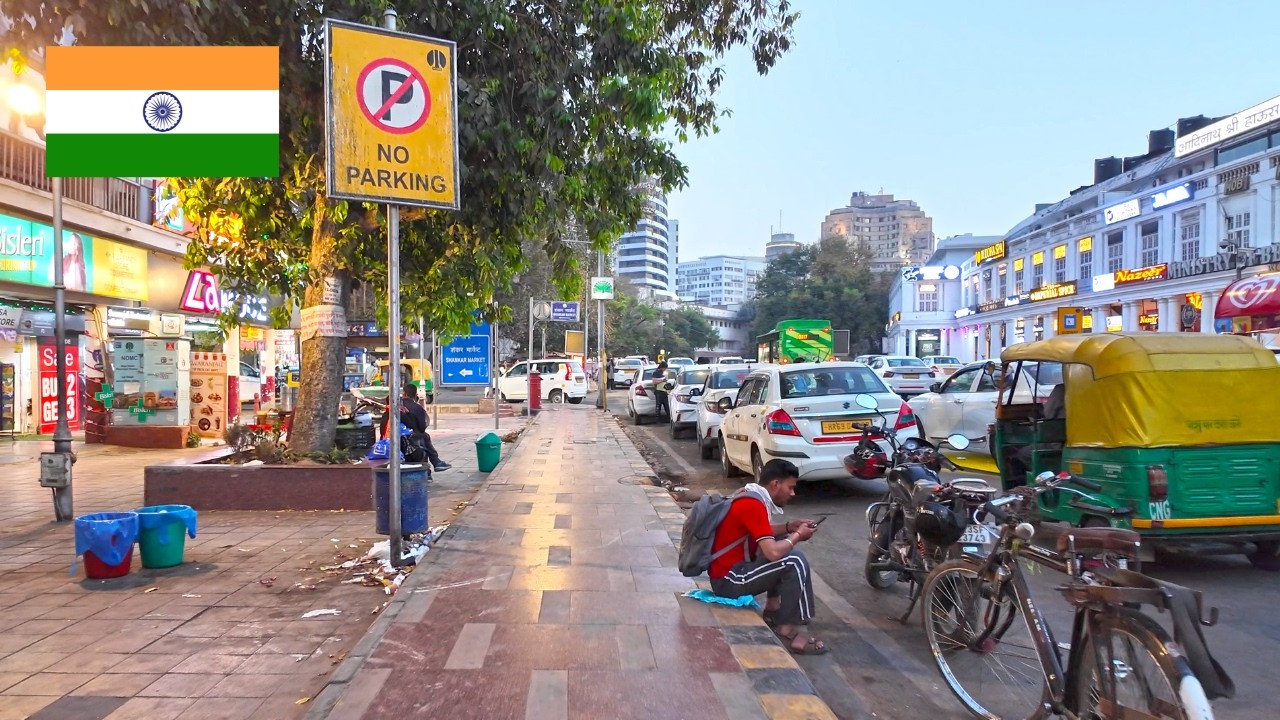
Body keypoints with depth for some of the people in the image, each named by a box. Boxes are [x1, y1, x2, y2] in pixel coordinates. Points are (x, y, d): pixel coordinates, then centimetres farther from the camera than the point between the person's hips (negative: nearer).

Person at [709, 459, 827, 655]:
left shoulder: (750, 495, 7)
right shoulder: (753, 504, -22)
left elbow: (762, 534, 22)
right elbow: (773, 552, -29)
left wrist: (789, 527, 6)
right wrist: (797, 535, -11)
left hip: (733, 567, 10)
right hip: (728, 579, -10)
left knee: (782, 542, 20)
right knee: (795, 561, -19)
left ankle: (773, 608, 19)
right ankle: (787, 630, -12)